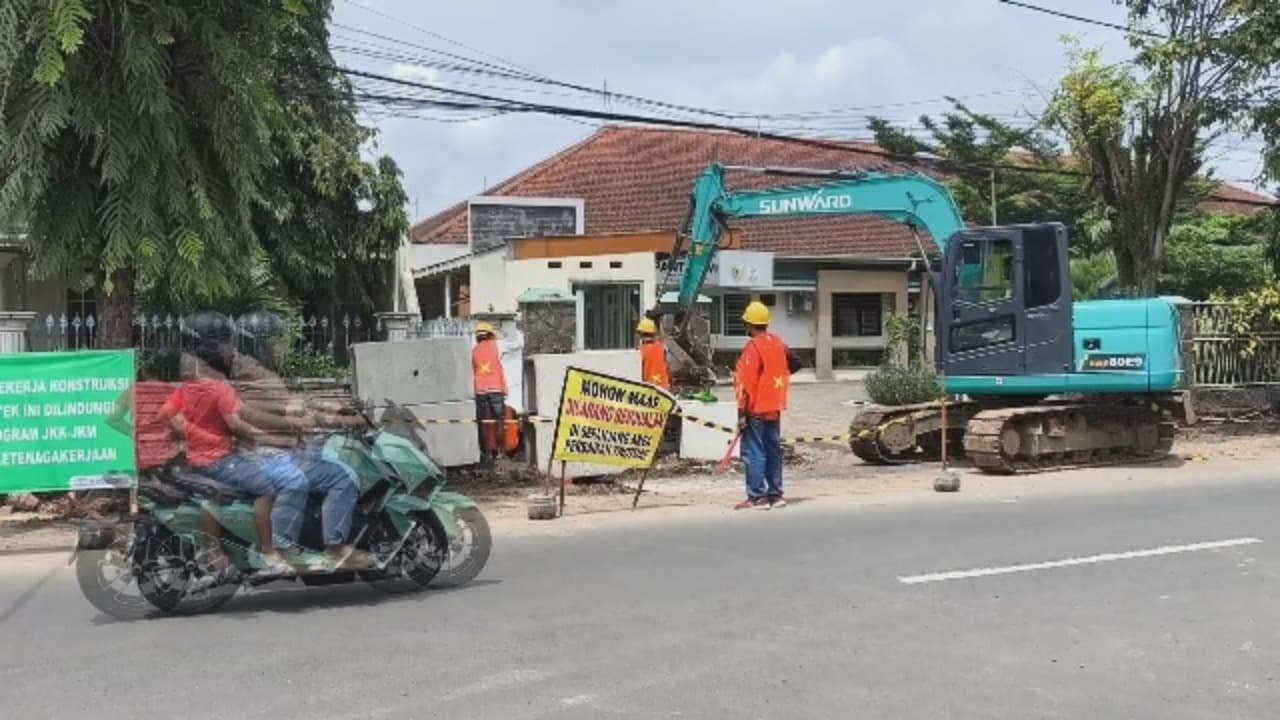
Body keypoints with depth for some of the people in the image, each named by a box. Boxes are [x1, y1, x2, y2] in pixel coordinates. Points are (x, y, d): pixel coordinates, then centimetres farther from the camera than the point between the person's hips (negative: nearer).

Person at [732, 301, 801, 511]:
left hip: (756, 409, -8)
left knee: (753, 453, -4)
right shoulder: (778, 342, 7)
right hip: (774, 407, 8)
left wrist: (742, 413, -17)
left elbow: (747, 384, -18)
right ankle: (775, 495, 18)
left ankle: (757, 497, -6)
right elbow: (795, 363, 16)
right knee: (773, 450, 13)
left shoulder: (753, 347, -15)